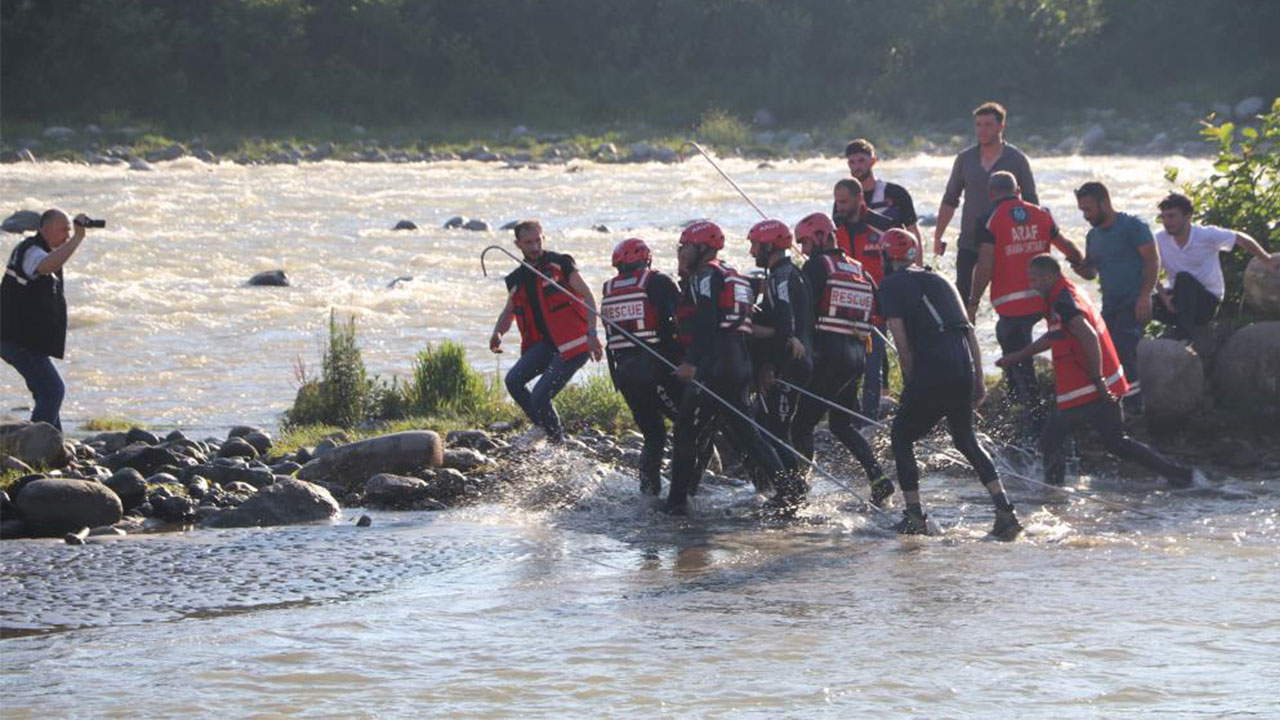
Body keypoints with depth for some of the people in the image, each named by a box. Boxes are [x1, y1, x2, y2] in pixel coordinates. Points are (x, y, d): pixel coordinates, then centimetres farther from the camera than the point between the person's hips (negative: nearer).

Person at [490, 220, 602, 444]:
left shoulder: (560, 264, -4)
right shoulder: (517, 279, 13)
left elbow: (587, 296, -7)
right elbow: (508, 313, 22)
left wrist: (591, 333, -17)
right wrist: (497, 333, -1)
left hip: (572, 342, -6)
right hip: (544, 343, 6)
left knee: (540, 396, -15)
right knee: (513, 380, -15)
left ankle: (557, 441, 8)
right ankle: (542, 425, 7)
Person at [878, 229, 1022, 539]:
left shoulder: (892, 286, 4)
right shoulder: (939, 280, 22)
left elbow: (902, 343, -5)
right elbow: (970, 331, 18)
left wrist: (912, 384, 5)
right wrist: (979, 382, 18)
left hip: (931, 369, -6)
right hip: (964, 366, 6)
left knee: (902, 437, 13)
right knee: (966, 440, 20)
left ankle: (914, 516, 7)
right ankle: (1004, 510, 8)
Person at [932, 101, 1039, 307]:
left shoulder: (1016, 160, -1)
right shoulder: (965, 159, 6)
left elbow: (1032, 203, 3)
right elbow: (950, 200, 14)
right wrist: (938, 236, 11)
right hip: (969, 243, 2)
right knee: (963, 297, -4)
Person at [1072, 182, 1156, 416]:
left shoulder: (1131, 226, -8)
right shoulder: (1093, 235, 15)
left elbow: (1152, 260, -11)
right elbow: (1091, 271, 21)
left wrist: (1144, 295, -20)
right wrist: (1080, 267, -3)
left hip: (1134, 305, -8)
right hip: (1110, 306, 8)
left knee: (1123, 352, -18)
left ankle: (1133, 407, -14)